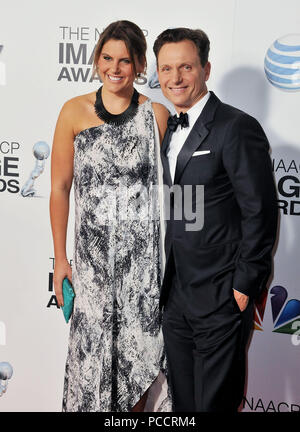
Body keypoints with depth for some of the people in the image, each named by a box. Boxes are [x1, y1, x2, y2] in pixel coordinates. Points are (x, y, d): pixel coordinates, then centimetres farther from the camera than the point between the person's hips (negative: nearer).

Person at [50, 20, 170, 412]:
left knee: (139, 349, 10)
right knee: (92, 349, 6)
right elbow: (60, 188, 2)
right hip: (93, 251, 0)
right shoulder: (75, 111, 0)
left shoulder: (157, 114, 1)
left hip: (145, 251, 1)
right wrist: (60, 259, 1)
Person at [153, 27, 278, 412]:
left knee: (215, 401, 6)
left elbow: (260, 213, -15)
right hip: (175, 297, 7)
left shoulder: (238, 128, -13)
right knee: (183, 399, 18)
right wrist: (165, 283, 12)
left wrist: (245, 286, -14)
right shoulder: (169, 130, 12)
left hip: (221, 298, -7)